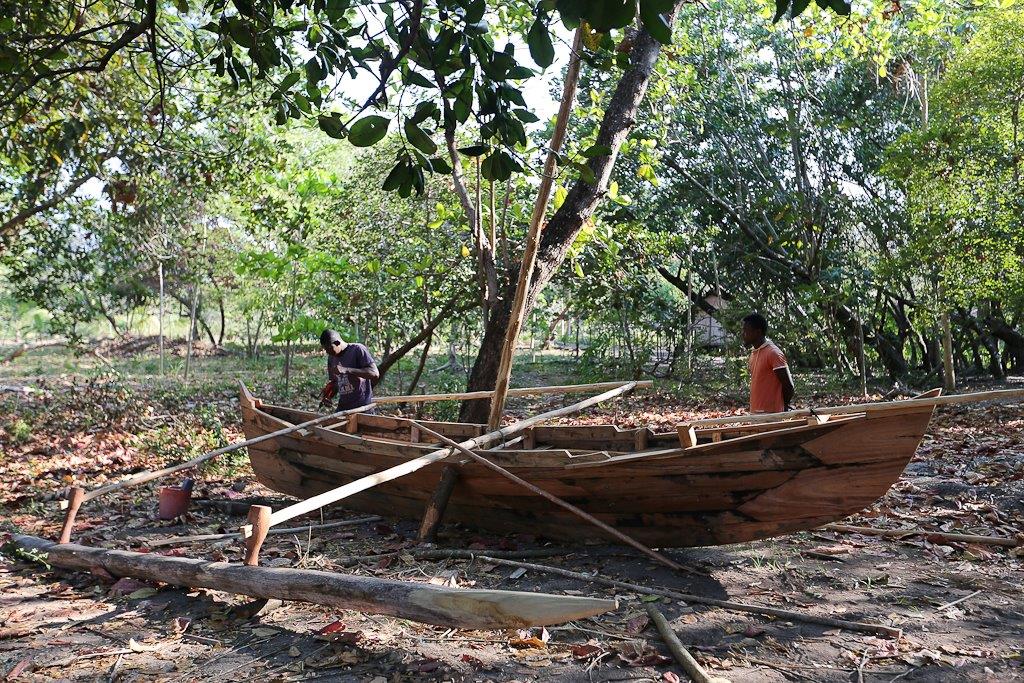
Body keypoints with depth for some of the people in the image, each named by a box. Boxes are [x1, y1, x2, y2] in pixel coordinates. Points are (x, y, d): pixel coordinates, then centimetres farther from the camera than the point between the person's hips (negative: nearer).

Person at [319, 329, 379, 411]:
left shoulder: (357, 350, -9)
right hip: (343, 407, 6)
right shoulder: (331, 358, 12)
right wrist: (328, 395, -2)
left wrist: (346, 370, -26)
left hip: (362, 406, -6)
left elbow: (375, 374, -20)